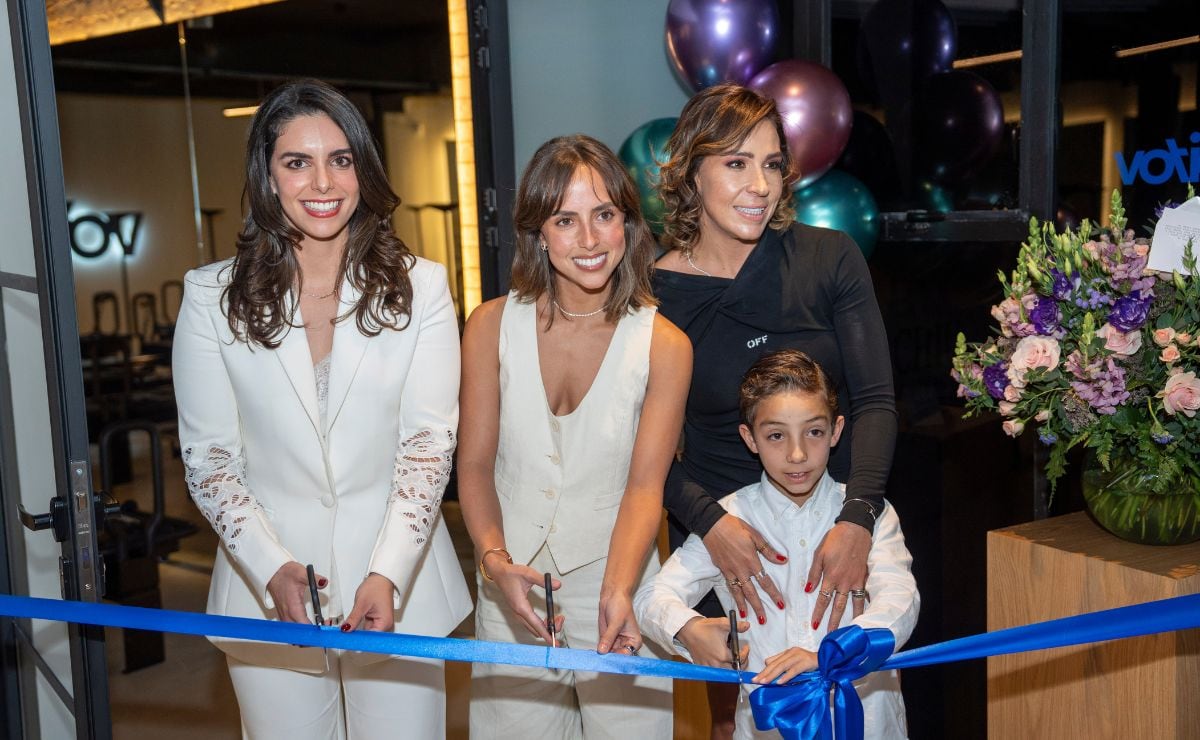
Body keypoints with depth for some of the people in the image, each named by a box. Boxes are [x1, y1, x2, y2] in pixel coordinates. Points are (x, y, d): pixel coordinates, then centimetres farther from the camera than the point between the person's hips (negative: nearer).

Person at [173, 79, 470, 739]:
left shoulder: (420, 287, -3)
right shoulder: (212, 298, -2)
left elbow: (429, 441, -6)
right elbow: (208, 460, -1)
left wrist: (387, 575, -17)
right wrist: (274, 570, -15)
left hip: (398, 585, 0)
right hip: (267, 586, 0)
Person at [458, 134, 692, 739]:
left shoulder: (663, 345, -7)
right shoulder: (492, 326, -4)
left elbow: (645, 484, -13)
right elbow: (475, 465, -3)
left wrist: (617, 589, -29)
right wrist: (496, 561, -20)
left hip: (618, 593, -1)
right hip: (511, 590, 1)